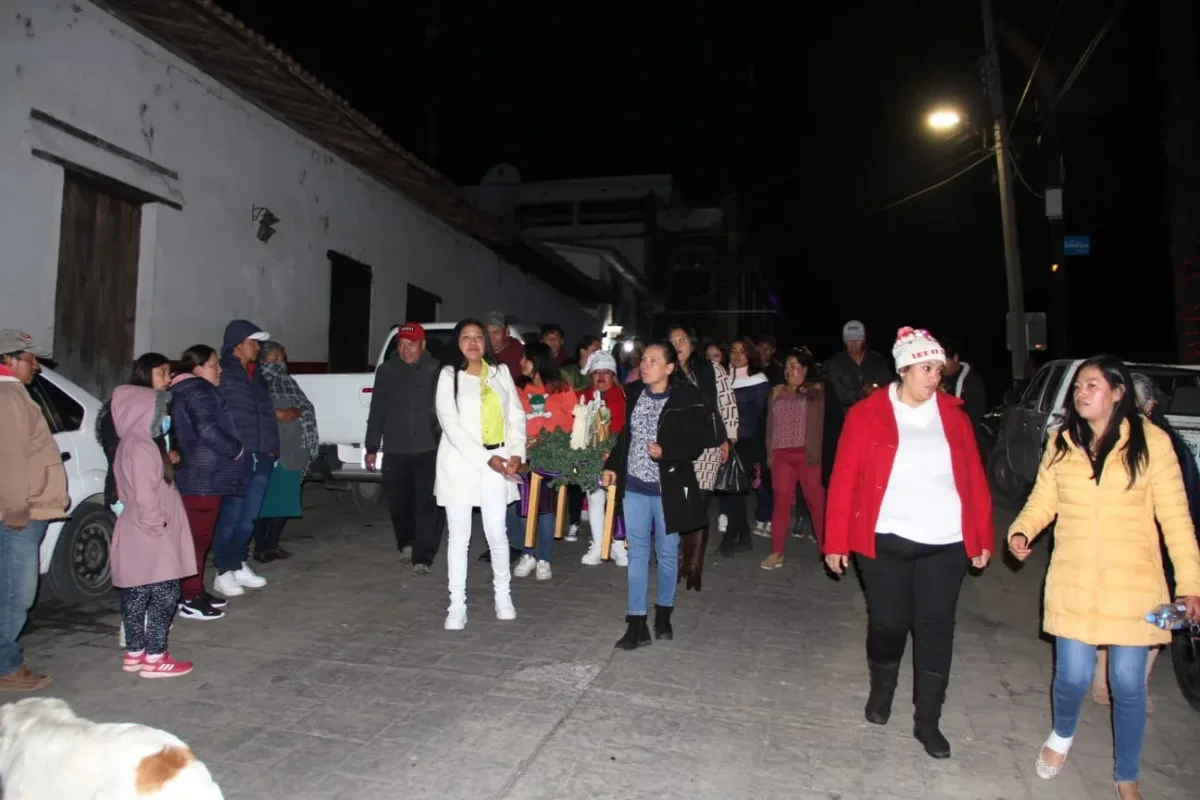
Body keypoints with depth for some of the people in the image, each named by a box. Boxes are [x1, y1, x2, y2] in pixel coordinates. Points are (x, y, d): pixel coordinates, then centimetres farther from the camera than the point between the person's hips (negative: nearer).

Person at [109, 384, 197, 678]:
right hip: (152, 536, -10)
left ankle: (134, 653, 24)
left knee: (136, 594, 15)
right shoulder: (141, 448, -18)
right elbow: (146, 496, -23)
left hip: (137, 535, 10)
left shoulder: (130, 444, 14)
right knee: (164, 595, -3)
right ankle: (154, 658, 2)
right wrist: (157, 526, -17)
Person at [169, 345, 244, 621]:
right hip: (202, 478, -11)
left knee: (200, 537, 16)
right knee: (197, 537, -5)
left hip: (202, 476, 11)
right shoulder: (198, 392, -13)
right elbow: (207, 430, -25)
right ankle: (189, 599, 0)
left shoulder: (186, 391, 20)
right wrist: (236, 449, -12)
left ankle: (196, 591, 24)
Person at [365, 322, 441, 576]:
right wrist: (372, 448, 9)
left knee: (426, 505, -5)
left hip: (428, 449, -3)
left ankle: (423, 557, 2)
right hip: (394, 450, 3)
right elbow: (376, 411, 10)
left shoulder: (436, 371, -1)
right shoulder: (386, 371, 8)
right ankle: (406, 543, 36)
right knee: (398, 502, 12)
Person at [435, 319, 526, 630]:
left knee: (497, 534, 6)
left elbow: (516, 416, 8)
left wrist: (516, 453, -8)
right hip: (459, 462, -2)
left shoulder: (500, 373, 9)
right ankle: (457, 605, 12)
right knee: (459, 536, 3)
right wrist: (486, 458, -16)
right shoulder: (449, 375, -2)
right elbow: (450, 423, -11)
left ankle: (503, 595, 26)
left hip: (497, 462, 2)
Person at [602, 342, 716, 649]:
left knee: (667, 552, 12)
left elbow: (702, 440, -10)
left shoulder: (687, 398, -11)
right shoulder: (634, 393, 4)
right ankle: (636, 623, 12)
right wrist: (612, 465, 6)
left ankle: (663, 614, 31)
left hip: (668, 488, -4)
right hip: (634, 486, 4)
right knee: (637, 552, 6)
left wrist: (666, 452, -20)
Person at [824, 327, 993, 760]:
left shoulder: (953, 415, 5)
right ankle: (880, 692, 38)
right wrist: (836, 540, -7)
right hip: (886, 541, -2)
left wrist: (983, 536, 5)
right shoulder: (867, 414, -5)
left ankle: (927, 721, 22)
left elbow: (975, 478, 7)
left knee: (935, 628, 6)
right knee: (888, 623, 9)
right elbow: (844, 479, -6)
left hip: (946, 543, 2)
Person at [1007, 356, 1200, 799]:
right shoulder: (1062, 443, 3)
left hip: (1133, 586, -1)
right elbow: (1042, 500, 8)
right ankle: (1061, 737, 36)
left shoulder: (1152, 442, -6)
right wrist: (1020, 531, -11)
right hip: (1073, 584, 2)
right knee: (1073, 677, 3)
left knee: (1128, 684, 7)